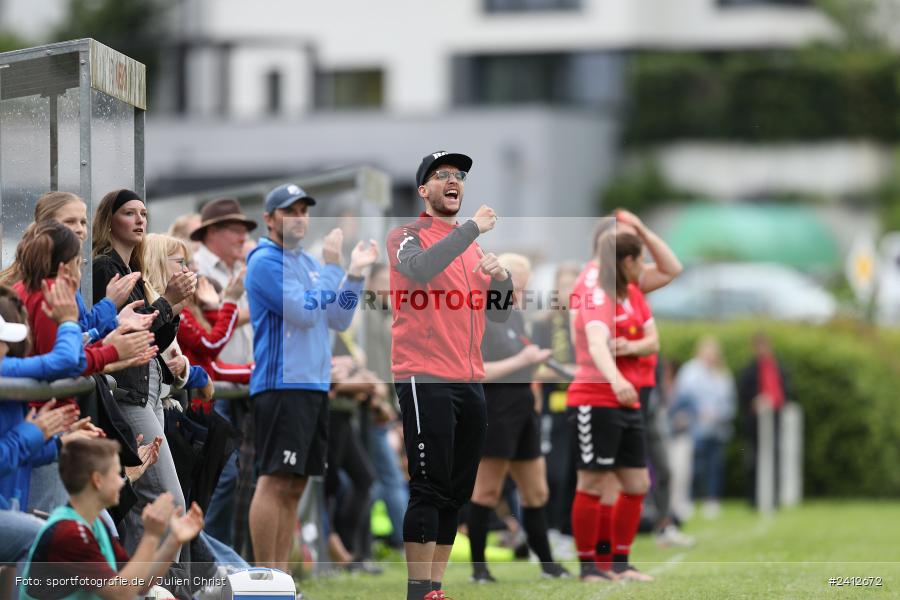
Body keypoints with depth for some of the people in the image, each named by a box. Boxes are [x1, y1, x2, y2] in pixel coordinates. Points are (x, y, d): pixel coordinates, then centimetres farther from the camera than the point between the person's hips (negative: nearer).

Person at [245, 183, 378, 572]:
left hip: (314, 385, 9)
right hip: (281, 386, -9)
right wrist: (332, 265, -10)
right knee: (274, 482, -11)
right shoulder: (265, 262, -7)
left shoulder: (309, 262, 18)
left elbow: (338, 320, 14)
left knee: (295, 487, 7)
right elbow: (305, 313, -16)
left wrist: (354, 273, 3)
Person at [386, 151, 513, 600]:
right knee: (429, 489, -10)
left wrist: (501, 278, 0)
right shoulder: (407, 236, -1)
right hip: (425, 381, -7)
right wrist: (472, 227, -23)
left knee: (456, 494, 7)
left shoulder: (473, 246, 19)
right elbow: (418, 269, -25)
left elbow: (498, 312, 20)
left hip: (469, 382, 7)